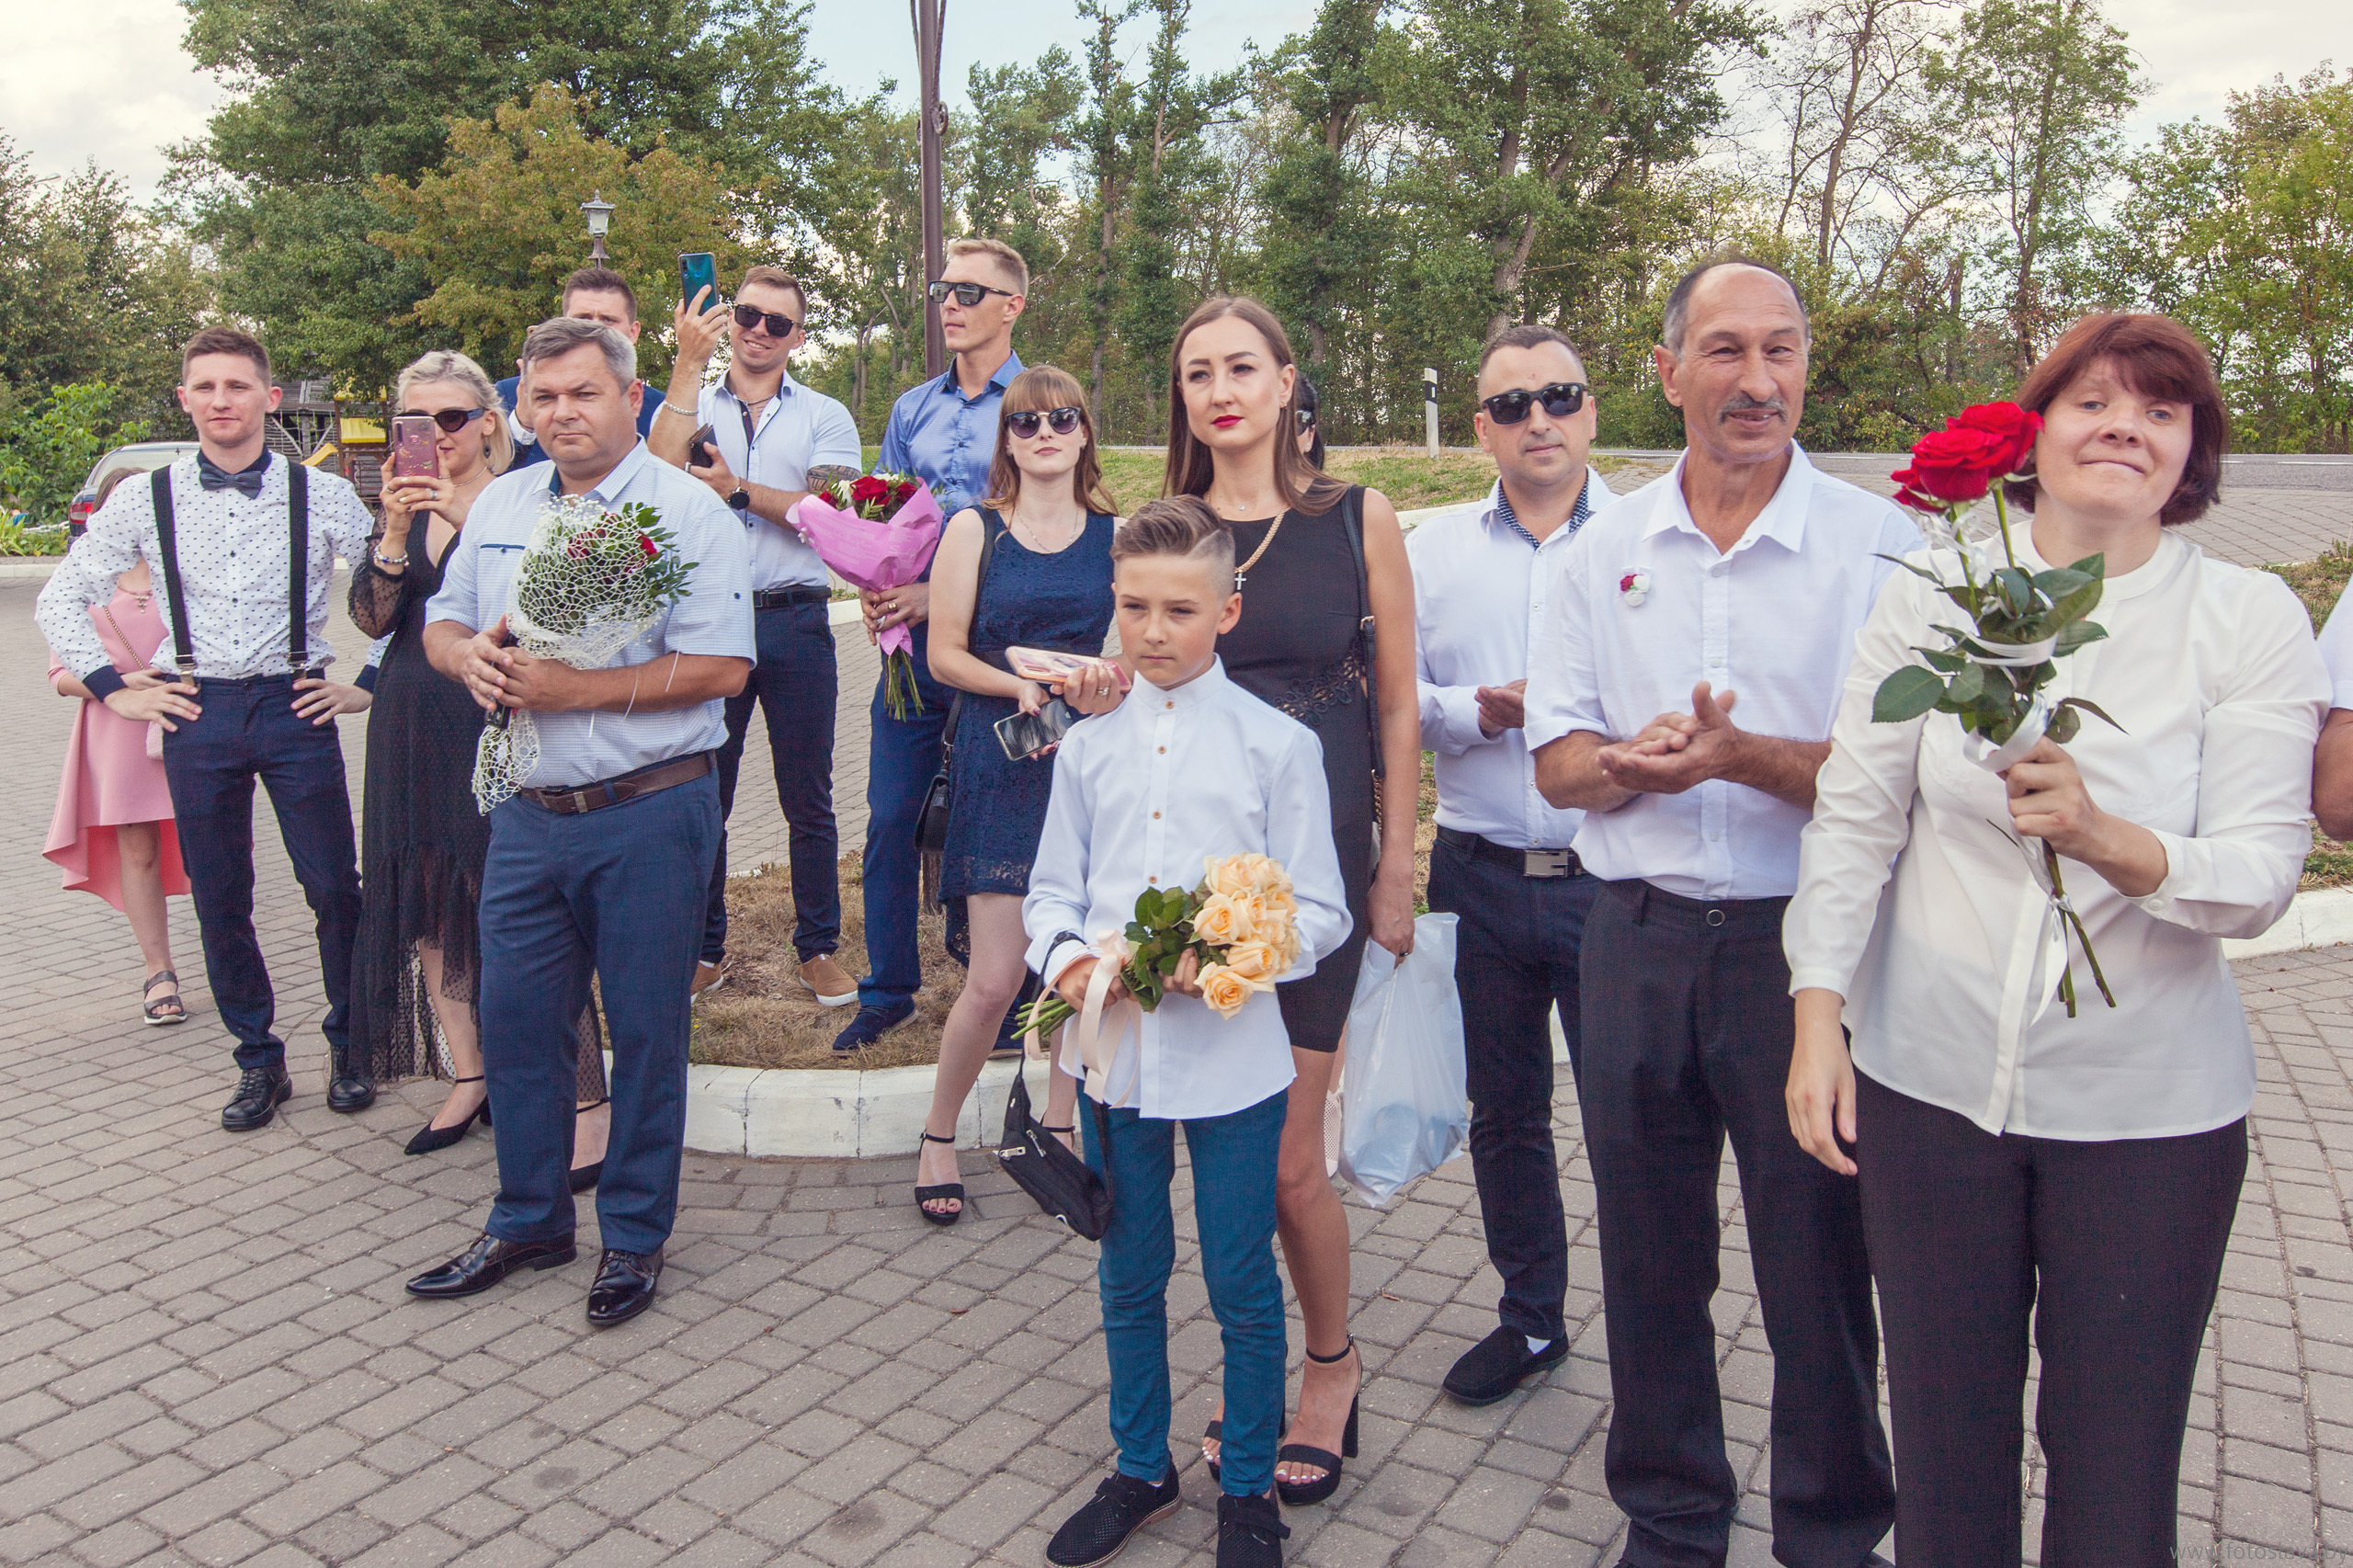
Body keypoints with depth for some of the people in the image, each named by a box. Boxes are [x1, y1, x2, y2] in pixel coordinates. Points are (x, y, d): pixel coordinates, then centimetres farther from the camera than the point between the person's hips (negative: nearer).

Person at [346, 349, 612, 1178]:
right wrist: (395, 531, -14)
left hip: (494, 728, -6)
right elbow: (372, 617, 1)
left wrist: (465, 522, -26)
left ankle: (587, 1106, -4)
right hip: (413, 730, 6)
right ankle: (468, 1077, 26)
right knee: (429, 906, 11)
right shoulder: (405, 507, 12)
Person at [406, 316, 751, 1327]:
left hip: (648, 815, -5)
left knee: (644, 1029, 6)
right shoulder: (500, 504, 13)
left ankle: (634, 1234, 23)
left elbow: (718, 667, -15)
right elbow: (441, 619, 19)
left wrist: (573, 689, -19)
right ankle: (528, 1222, 32)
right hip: (528, 815, 6)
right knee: (517, 1021, 13)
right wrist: (470, 656, -6)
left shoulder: (688, 511, -7)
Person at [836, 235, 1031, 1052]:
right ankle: (888, 990, 21)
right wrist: (875, 590, -4)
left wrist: (945, 593, -16)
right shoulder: (912, 409, 14)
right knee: (890, 817, 7)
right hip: (910, 640, 5)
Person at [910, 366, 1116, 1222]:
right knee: (995, 980, -4)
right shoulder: (973, 530, 2)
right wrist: (1023, 687, -16)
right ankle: (938, 1135, 19)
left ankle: (1059, 1126, 26)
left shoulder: (1115, 534, 8)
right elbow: (945, 654, -1)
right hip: (999, 762, -2)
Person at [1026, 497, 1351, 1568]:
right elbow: (1051, 890, 10)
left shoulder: (1278, 745, -5)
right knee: (1130, 1278, 19)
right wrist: (1065, 958, -11)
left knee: (1242, 1285, 10)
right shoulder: (1087, 748, 5)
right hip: (1115, 1052, 3)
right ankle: (1140, 1469, 40)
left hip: (1234, 1058, -3)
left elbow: (1319, 912, -5)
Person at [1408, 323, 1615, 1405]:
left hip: (1614, 878, -3)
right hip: (1480, 876, 4)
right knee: (1503, 1111, 16)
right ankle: (1529, 1317, 36)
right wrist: (1477, 711, -11)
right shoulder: (1432, 548, 9)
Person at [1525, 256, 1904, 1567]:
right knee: (1649, 1261, 15)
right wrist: (1629, 764, -14)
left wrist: (1741, 755, -25)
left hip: (1806, 948, -3)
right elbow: (1558, 758, 8)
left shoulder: (1880, 544, -4)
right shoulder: (1606, 551, 8)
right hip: (1636, 942, 4)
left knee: (1822, 1272, 8)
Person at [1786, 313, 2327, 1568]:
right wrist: (1818, 1013, -6)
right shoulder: (1933, 594, 0)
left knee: (2119, 1463, 10)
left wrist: (2109, 840, -30)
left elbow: (2264, 873, -10)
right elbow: (1854, 817, 0)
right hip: (1929, 1080, 1)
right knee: (1942, 1438, 14)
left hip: (2151, 1108, 0)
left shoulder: (2252, 620, -2)